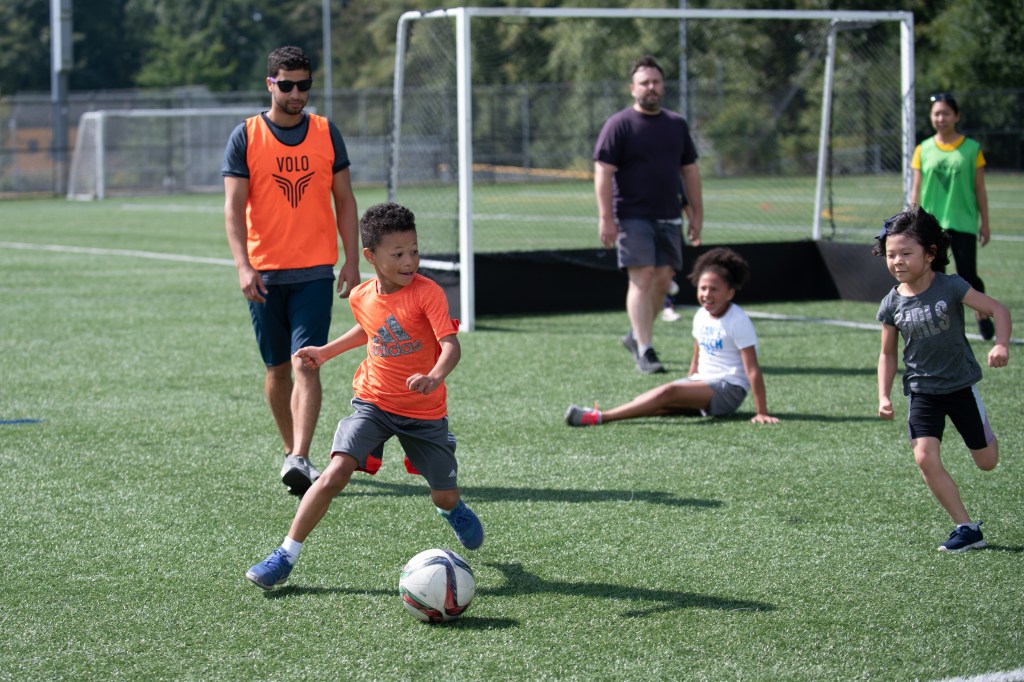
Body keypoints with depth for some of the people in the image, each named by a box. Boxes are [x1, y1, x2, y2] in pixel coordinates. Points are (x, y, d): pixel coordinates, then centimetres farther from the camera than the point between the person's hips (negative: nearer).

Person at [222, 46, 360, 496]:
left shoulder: (326, 133, 6)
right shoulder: (245, 137, 0)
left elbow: (344, 201, 10)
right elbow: (234, 207, -5)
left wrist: (352, 261, 2)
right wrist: (243, 266, -16)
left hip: (315, 272, 0)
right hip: (264, 273, 0)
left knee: (306, 364, -12)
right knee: (277, 368, 9)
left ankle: (299, 460, -20)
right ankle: (291, 451, 25)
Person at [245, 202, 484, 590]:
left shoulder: (427, 293, -19)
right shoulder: (361, 298, -3)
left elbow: (451, 344, -30)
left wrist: (435, 376, -49)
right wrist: (326, 352, 18)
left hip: (425, 412, -2)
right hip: (374, 402, 2)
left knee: (444, 496, 9)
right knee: (336, 473, -19)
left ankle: (454, 511, 51)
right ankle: (285, 556, -13)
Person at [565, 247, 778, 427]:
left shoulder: (738, 322, -13)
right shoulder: (701, 316, 10)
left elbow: (752, 370, -16)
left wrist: (762, 413, -19)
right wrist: (688, 391, 17)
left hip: (729, 388, -9)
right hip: (701, 383, 9)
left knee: (669, 392, -30)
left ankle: (601, 417, -39)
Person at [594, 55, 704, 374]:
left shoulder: (677, 124, 14)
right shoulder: (619, 124, -3)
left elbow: (690, 171, 19)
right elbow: (603, 172, -8)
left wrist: (697, 214, 14)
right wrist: (606, 217, -16)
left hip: (668, 216, 6)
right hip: (632, 217, -5)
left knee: (663, 279, 5)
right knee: (642, 278, -12)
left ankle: (636, 335, 25)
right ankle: (644, 351, -14)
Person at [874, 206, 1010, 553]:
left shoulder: (951, 287, -16)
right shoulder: (892, 304, -7)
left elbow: (998, 309, -13)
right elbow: (888, 354, 4)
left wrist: (1001, 345, -30)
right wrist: (884, 396, -5)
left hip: (961, 384, -2)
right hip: (922, 391, 2)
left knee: (987, 461, 8)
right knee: (925, 457, -16)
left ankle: (985, 437, 47)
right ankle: (966, 527, -6)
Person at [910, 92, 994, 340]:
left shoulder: (972, 149, 0)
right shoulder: (923, 150, 5)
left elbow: (980, 189, 4)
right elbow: (916, 189, 7)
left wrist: (985, 223, 3)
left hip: (963, 223, -2)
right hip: (931, 224, 2)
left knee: (967, 275, -3)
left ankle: (982, 315, 22)